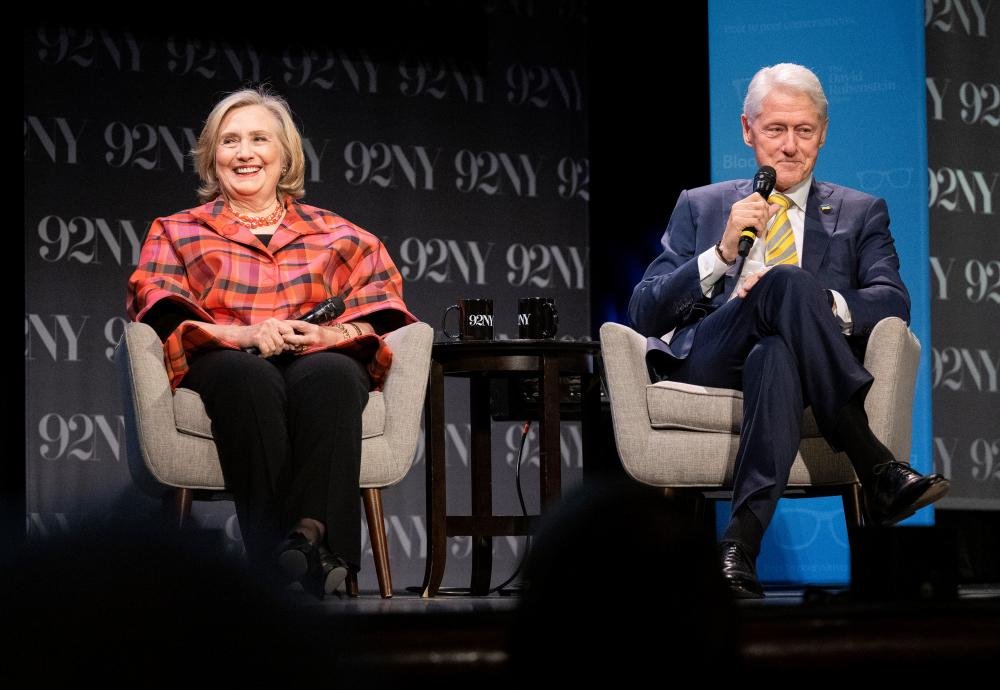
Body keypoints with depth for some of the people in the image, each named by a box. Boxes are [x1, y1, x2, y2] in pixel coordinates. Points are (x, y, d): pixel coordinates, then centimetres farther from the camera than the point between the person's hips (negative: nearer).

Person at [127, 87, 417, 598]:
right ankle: (280, 567, -53)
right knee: (250, 377, -40)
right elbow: (160, 318, 8)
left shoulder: (337, 235, 28)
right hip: (222, 363, -1)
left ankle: (312, 533, -56)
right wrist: (243, 334, -11)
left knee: (331, 374, -39)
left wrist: (330, 334, -9)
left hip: (322, 360, 1)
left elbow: (380, 309, 14)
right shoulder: (177, 232, 26)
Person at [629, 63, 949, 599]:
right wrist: (722, 252, -3)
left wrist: (814, 302, -15)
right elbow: (644, 313, 12)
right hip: (706, 362, 0)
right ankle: (876, 469, -38)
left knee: (776, 354, -41)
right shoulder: (700, 207, 24)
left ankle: (742, 542, -50)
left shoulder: (861, 214, 24)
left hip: (795, 358, 0)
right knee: (788, 281, -32)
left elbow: (893, 303, 5)